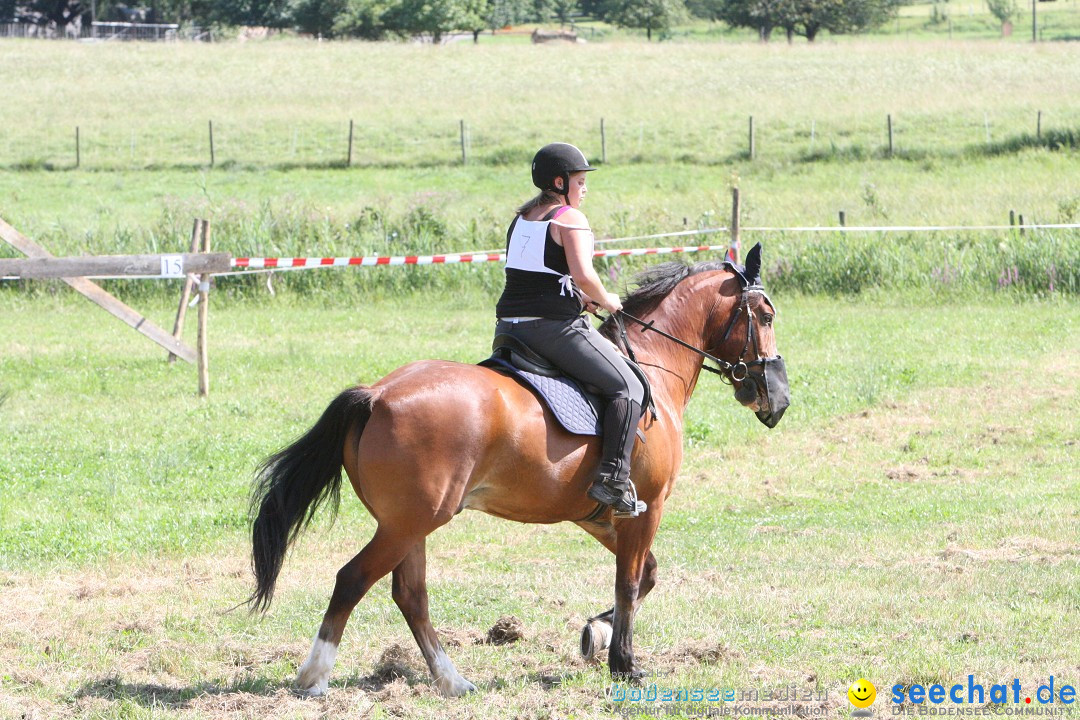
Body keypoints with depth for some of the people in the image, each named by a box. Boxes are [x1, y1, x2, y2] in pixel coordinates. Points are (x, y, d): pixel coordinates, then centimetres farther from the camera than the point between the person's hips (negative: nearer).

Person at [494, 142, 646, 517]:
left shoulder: (522, 217, 18)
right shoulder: (571, 219, -7)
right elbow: (583, 274, -19)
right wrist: (604, 300, 0)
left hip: (509, 325, 8)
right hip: (555, 326, -8)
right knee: (628, 388, -5)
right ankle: (613, 477, -18)